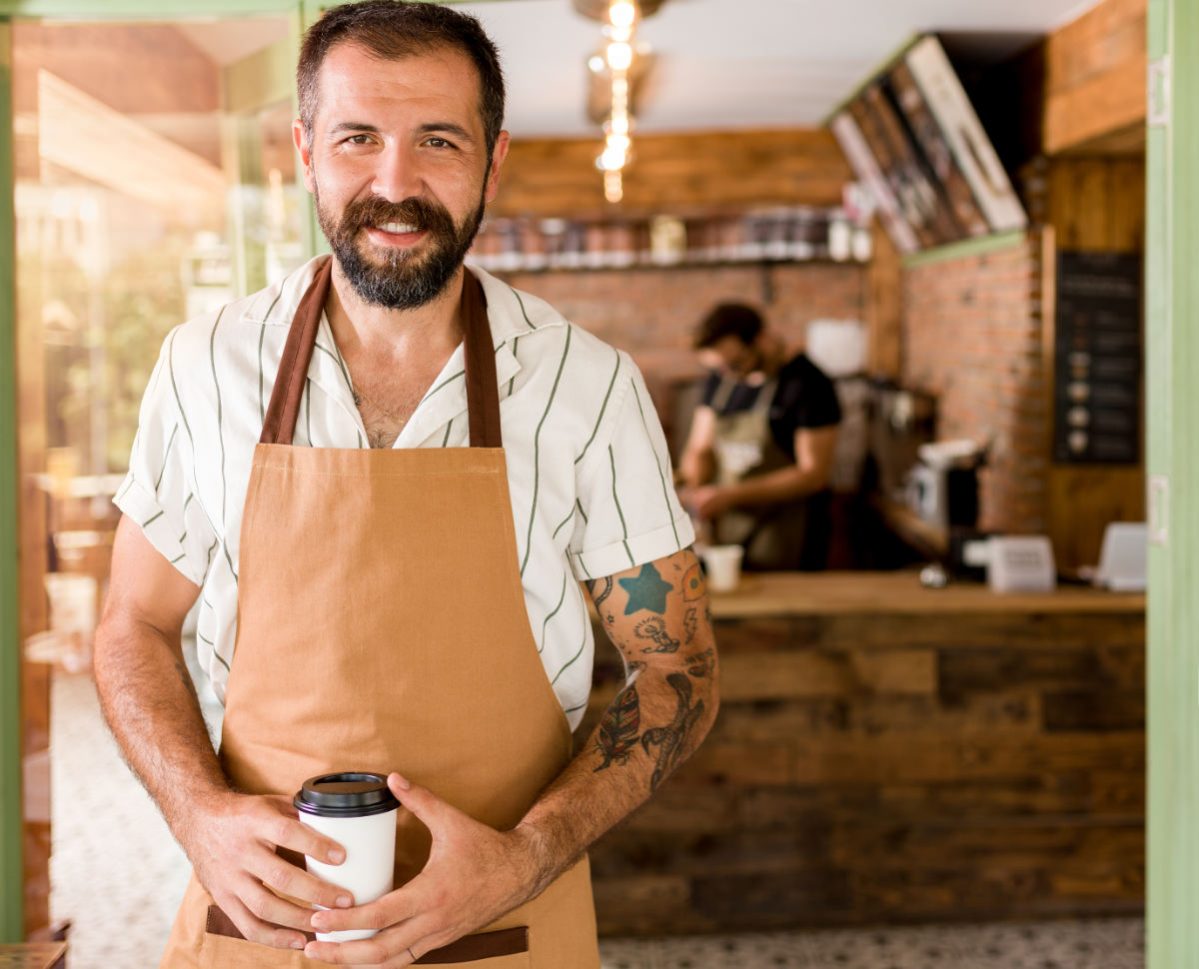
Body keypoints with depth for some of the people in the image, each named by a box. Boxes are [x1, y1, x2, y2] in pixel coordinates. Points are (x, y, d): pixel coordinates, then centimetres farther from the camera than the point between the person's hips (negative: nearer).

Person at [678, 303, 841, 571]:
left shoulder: (808, 383, -13)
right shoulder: (719, 380, 6)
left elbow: (813, 474, -15)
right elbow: (700, 450, 13)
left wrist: (730, 496, -20)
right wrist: (692, 485, -11)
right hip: (725, 532, 5)